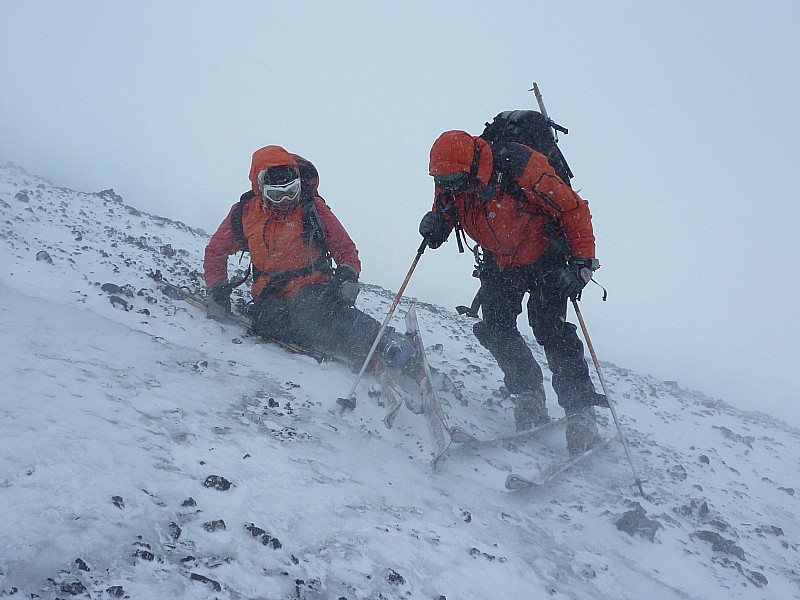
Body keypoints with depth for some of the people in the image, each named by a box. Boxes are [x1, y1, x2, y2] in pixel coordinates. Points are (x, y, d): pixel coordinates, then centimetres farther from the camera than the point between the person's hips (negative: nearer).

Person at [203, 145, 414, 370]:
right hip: (270, 296, 3)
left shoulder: (312, 208, -2)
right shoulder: (244, 213, 5)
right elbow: (215, 252, 19)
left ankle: (385, 342, -55)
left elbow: (345, 249, 5)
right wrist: (216, 291, 5)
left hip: (313, 287, -3)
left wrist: (348, 276, -15)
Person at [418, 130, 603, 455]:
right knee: (495, 329, -8)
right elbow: (445, 212, 8)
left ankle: (581, 412, -8)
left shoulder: (521, 169, -30)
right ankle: (529, 398, 8)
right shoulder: (450, 184, -14)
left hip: (545, 260, -5)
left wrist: (582, 261, -25)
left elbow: (573, 209, -22)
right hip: (499, 264, 6)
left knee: (550, 329, -15)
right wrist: (435, 224, -17)